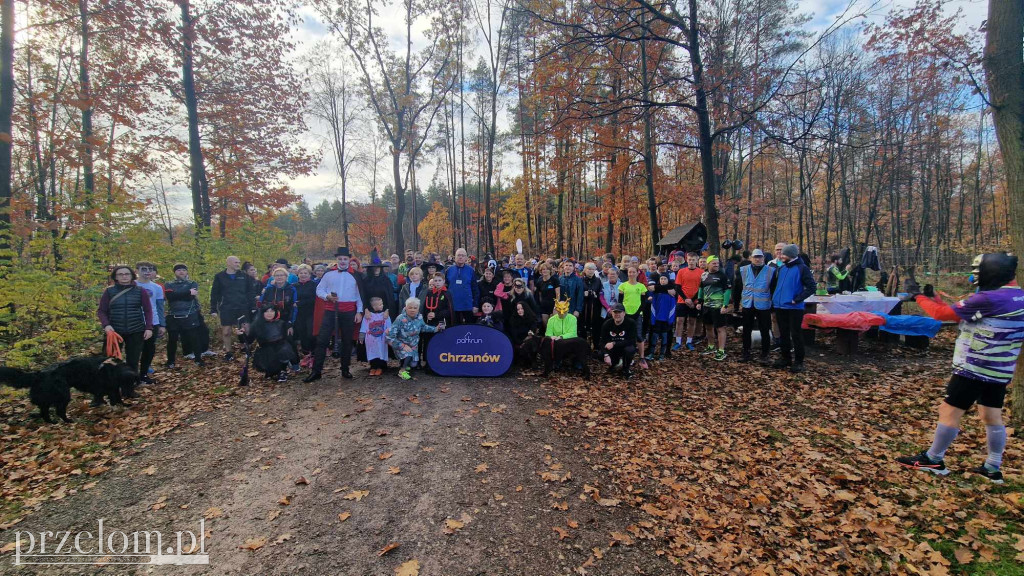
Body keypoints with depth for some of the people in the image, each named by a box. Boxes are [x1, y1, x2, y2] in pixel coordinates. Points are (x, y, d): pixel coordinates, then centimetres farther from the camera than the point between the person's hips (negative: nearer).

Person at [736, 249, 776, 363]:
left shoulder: (771, 271, -3)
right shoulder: (743, 270, 3)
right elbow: (738, 288, 7)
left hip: (763, 306, -2)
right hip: (747, 305, 2)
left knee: (764, 331, 5)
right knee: (747, 331, 11)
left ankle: (764, 354, 16)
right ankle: (746, 353, 22)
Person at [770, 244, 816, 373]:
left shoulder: (802, 268, -8)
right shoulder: (781, 268, 11)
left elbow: (811, 287, -13)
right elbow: (774, 285, 20)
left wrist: (797, 299, -17)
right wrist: (774, 299, 11)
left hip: (794, 308, -6)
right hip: (780, 307, 6)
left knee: (796, 334, 0)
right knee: (783, 334, 13)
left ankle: (799, 361, 9)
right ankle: (786, 358, 25)